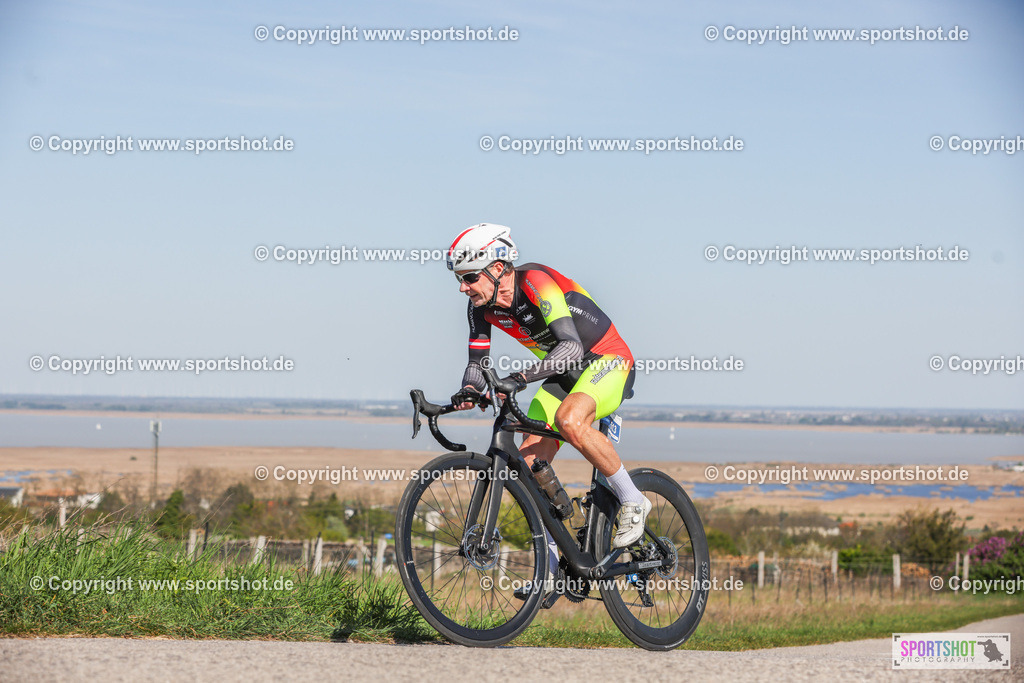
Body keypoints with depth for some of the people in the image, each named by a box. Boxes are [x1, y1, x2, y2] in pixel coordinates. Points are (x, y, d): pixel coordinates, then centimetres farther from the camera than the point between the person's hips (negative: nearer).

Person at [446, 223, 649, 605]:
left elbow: (572, 347, -38)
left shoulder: (536, 282, -28)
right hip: (564, 373, 8)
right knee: (529, 462, -6)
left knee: (569, 420, -36)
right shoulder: (482, 306, -6)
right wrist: (466, 397, -22)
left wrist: (523, 378, -49)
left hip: (606, 360, -8)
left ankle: (632, 501, -16)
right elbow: (478, 362, 0)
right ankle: (553, 567, 4)